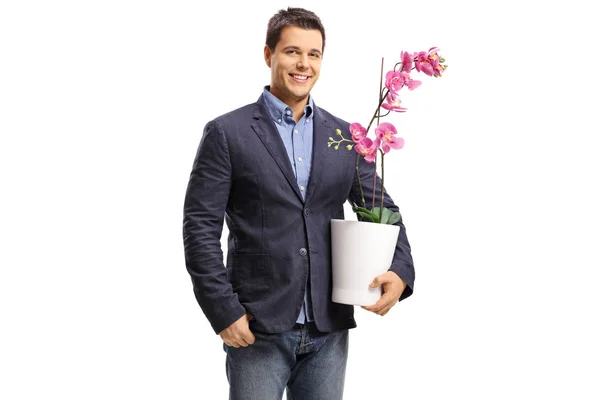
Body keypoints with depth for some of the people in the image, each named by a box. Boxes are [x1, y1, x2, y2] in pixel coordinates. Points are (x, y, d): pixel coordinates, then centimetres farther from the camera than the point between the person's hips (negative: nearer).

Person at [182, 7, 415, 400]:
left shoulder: (345, 136, 10)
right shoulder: (227, 133, -1)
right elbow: (200, 227, -4)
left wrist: (400, 271, -8)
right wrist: (224, 312, -10)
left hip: (329, 329, 4)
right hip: (257, 330, -3)